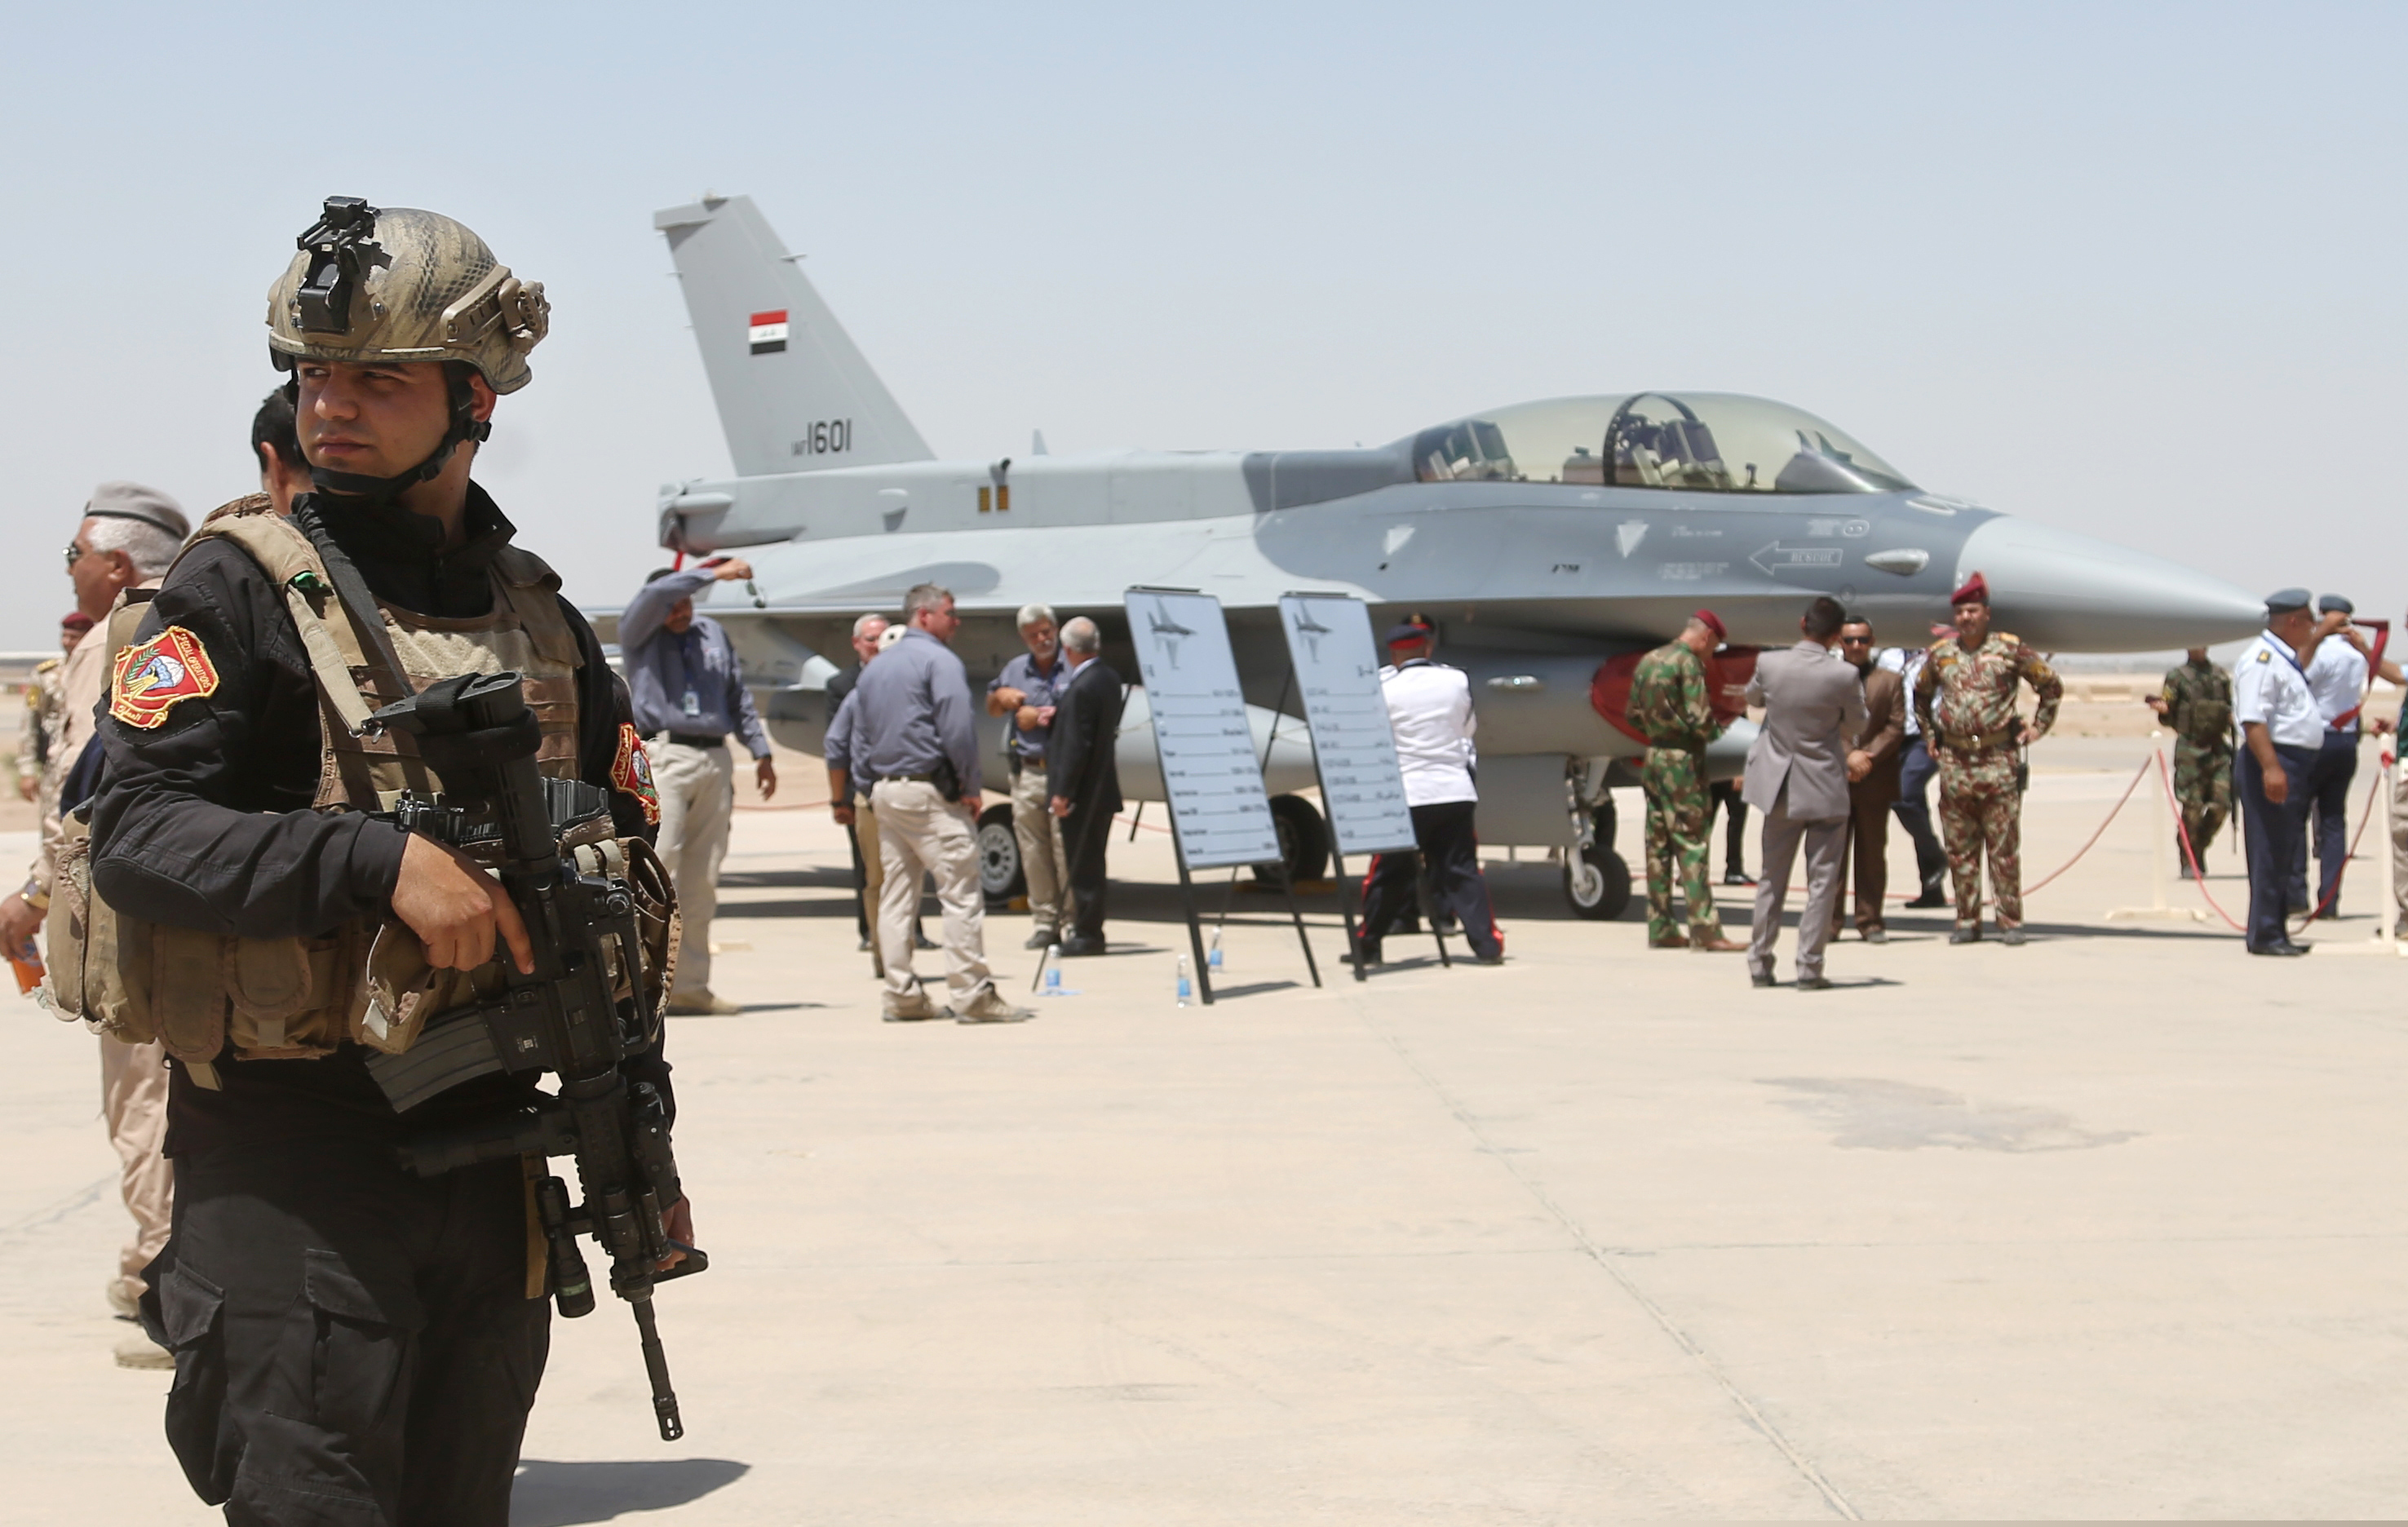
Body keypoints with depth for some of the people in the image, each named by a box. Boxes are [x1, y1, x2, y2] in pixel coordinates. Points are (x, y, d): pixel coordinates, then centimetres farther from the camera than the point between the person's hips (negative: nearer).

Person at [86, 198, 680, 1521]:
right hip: (291, 1161, -5)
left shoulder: (540, 619, 12)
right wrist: (376, 857, -26)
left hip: (489, 1150, 5)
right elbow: (135, 836, -15)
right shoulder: (241, 589, -4)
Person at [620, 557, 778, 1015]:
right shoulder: (638, 633, 4)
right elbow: (655, 595, -17)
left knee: (702, 881, 5)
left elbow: (739, 697, 22)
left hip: (715, 762, 5)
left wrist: (761, 751, 18)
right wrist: (713, 574, -16)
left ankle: (690, 986, 8)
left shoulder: (714, 634, 18)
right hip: (664, 757, -5)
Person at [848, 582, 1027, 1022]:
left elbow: (860, 741, 19)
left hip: (885, 792, 8)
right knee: (961, 893, -7)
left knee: (895, 894, 9)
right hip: (931, 792, -8)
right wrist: (970, 787, -8)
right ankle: (972, 995, -9)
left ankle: (901, 996, 8)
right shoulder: (939, 660, -8)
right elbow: (957, 730, -16)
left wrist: (879, 779, 19)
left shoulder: (874, 668, 18)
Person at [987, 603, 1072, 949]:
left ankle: (1073, 920, -5)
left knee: (1067, 851, -9)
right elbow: (991, 709, 30)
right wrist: (1001, 697, 7)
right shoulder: (1015, 670, 18)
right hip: (1026, 774, 5)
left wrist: (1044, 716, -10)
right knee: (1033, 854, 5)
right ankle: (1044, 923, 11)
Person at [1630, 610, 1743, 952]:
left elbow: (1634, 715, 17)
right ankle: (1703, 929, -8)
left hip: (1652, 758, 8)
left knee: (1658, 846, 9)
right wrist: (1717, 731, 1)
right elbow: (1701, 721, -18)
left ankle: (1661, 929, 12)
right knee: (1691, 845, -6)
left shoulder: (1647, 661, 12)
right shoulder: (1689, 662, -13)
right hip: (1683, 762, -8)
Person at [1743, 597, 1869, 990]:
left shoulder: (1769, 664, -9)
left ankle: (1760, 961, 17)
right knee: (1822, 881, 5)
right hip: (1826, 789, -3)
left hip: (1780, 789, 3)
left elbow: (1752, 697, 13)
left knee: (1772, 879, 14)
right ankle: (1810, 967, 3)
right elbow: (1856, 727, 1)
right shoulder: (1845, 676, -16)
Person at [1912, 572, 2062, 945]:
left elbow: (2051, 686, 11)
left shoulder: (2010, 649, 0)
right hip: (1954, 760, 3)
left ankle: (2010, 921, 4)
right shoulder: (1941, 653, 10)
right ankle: (1967, 921, 11)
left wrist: (2038, 726, 7)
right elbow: (1921, 694, 29)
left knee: (2005, 848, -1)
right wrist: (1929, 733, 21)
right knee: (1960, 848, 5)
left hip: (1998, 760, -3)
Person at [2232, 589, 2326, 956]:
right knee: (2270, 852, -9)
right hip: (2274, 763, -11)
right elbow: (2253, 720, -25)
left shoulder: (2283, 657, 17)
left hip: (2296, 765, 11)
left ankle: (2276, 931, 21)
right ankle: (2265, 935, -6)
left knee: (2284, 853, 15)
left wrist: (2318, 638, 39)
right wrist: (2271, 768, -31)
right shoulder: (2261, 659, -16)